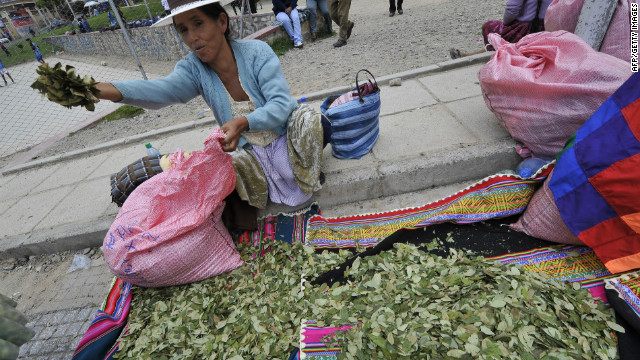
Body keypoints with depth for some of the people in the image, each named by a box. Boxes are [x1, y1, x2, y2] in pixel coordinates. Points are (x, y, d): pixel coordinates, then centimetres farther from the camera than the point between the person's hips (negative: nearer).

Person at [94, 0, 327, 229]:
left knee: (313, 122, -28)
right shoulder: (194, 69, -7)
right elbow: (163, 89, -28)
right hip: (249, 152, 1)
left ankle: (306, 175, 1)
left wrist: (243, 122, -41)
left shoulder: (256, 51, -14)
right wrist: (109, 90, -48)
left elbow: (281, 104, -22)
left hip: (288, 139, -1)